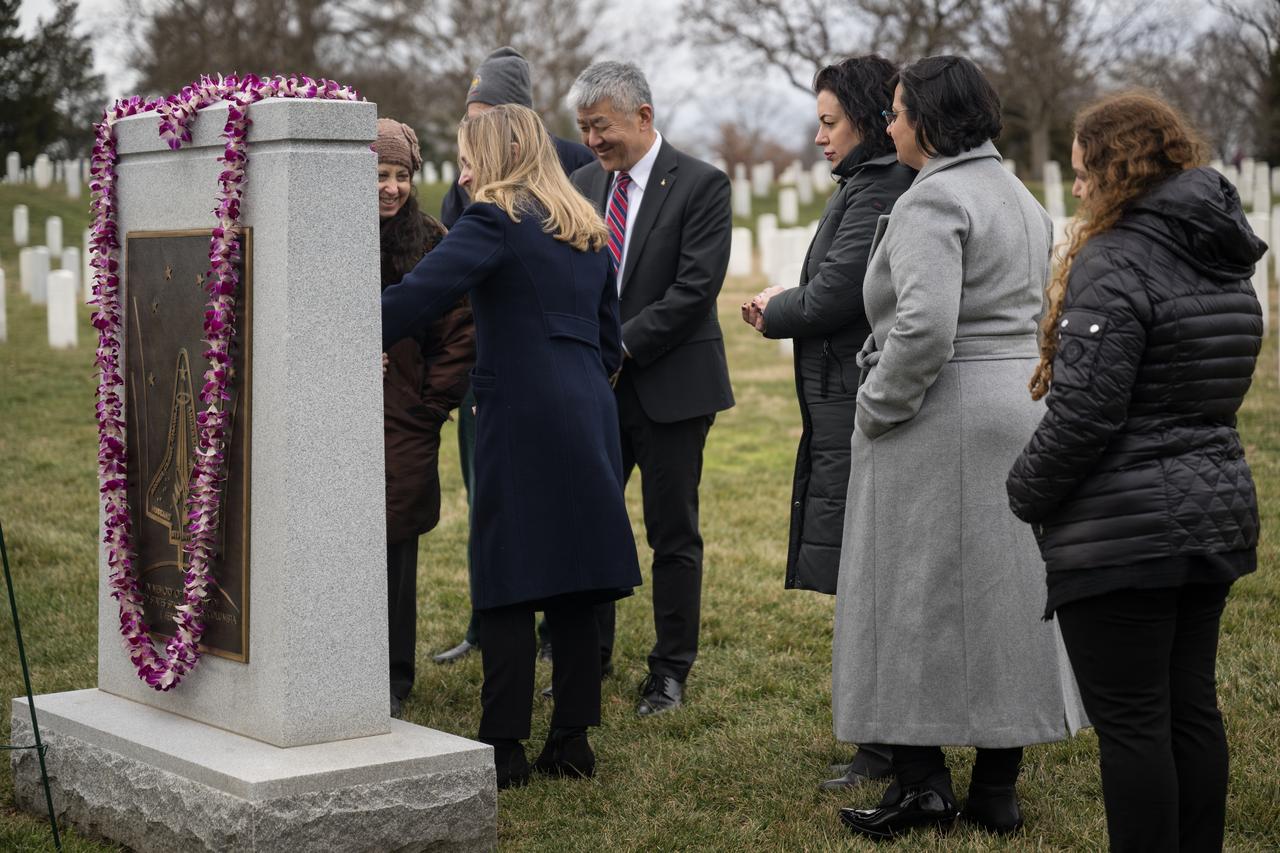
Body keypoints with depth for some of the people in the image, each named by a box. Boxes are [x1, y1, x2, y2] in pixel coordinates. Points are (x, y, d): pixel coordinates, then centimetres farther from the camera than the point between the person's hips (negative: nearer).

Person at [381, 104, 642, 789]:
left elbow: (419, 293, -16)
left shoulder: (495, 221, -4)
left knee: (506, 582, -3)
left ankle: (504, 747, 0)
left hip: (522, 418, -7)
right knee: (571, 583, 10)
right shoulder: (585, 232, 19)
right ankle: (571, 740, 14)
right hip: (588, 417, 8)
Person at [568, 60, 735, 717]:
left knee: (673, 536, 4)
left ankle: (670, 671, 14)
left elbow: (695, 287, -15)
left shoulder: (701, 186, -8)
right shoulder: (585, 184, 10)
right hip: (598, 386, 5)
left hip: (670, 386, -5)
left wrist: (623, 347, -17)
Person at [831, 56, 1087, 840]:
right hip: (1020, 413, 9)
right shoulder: (1022, 198, 15)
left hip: (940, 421, -8)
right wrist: (1021, 387, 18)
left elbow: (924, 327, -25)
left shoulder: (933, 201, -14)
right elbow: (1043, 317, 16)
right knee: (1005, 591, 11)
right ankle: (999, 789, 17)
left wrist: (876, 409, -14)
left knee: (918, 597, 1)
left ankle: (923, 781, 5)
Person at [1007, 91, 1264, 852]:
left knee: (1130, 719, -1)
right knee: (1192, 706, 16)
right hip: (1215, 513, 9)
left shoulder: (1116, 261, -17)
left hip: (1125, 532, -9)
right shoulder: (1225, 262, 11)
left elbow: (1086, 411, -21)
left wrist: (1026, 492, -6)